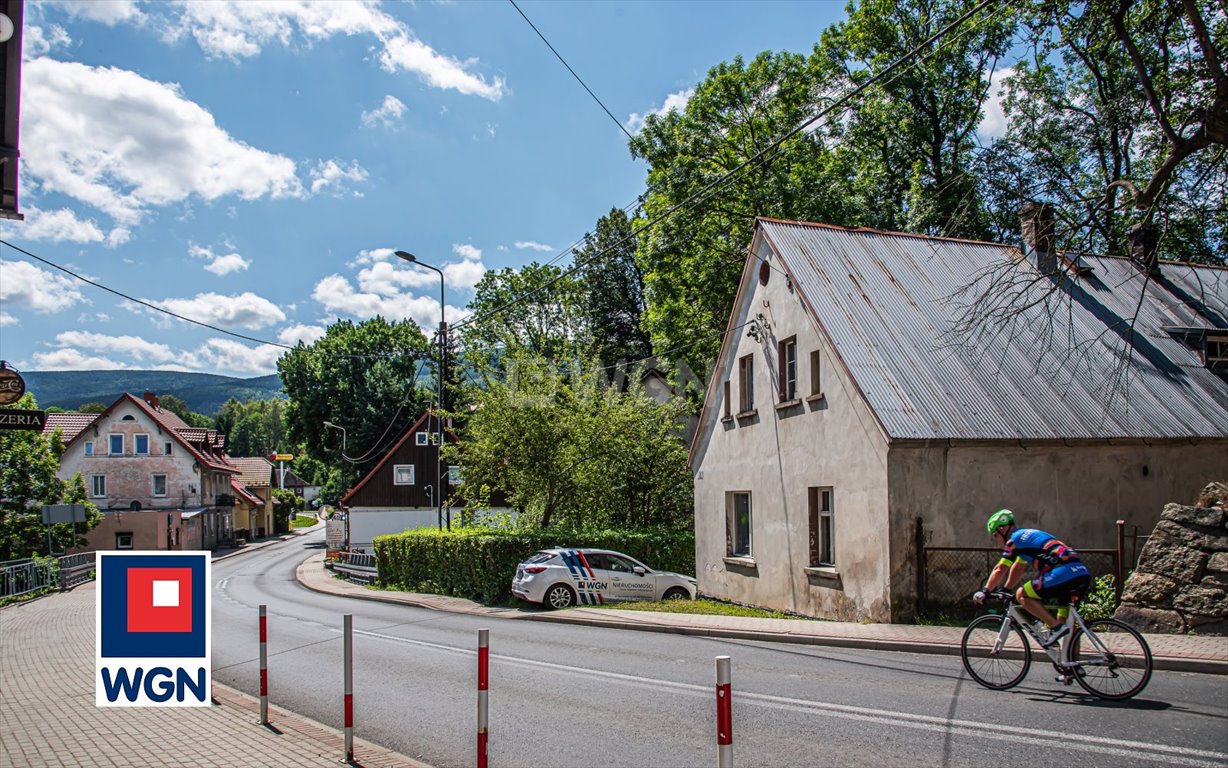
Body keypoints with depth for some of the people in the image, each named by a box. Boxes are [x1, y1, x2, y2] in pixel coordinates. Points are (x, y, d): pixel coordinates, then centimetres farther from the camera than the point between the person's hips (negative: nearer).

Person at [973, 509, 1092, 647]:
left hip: (1064, 573, -9)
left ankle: (1056, 627, -7)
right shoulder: (1026, 536, 30)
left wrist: (984, 592, 9)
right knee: (1066, 618, 20)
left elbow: (1000, 570, 1)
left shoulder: (1015, 539, 3)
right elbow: (1017, 569, 37)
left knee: (1022, 595, -1)